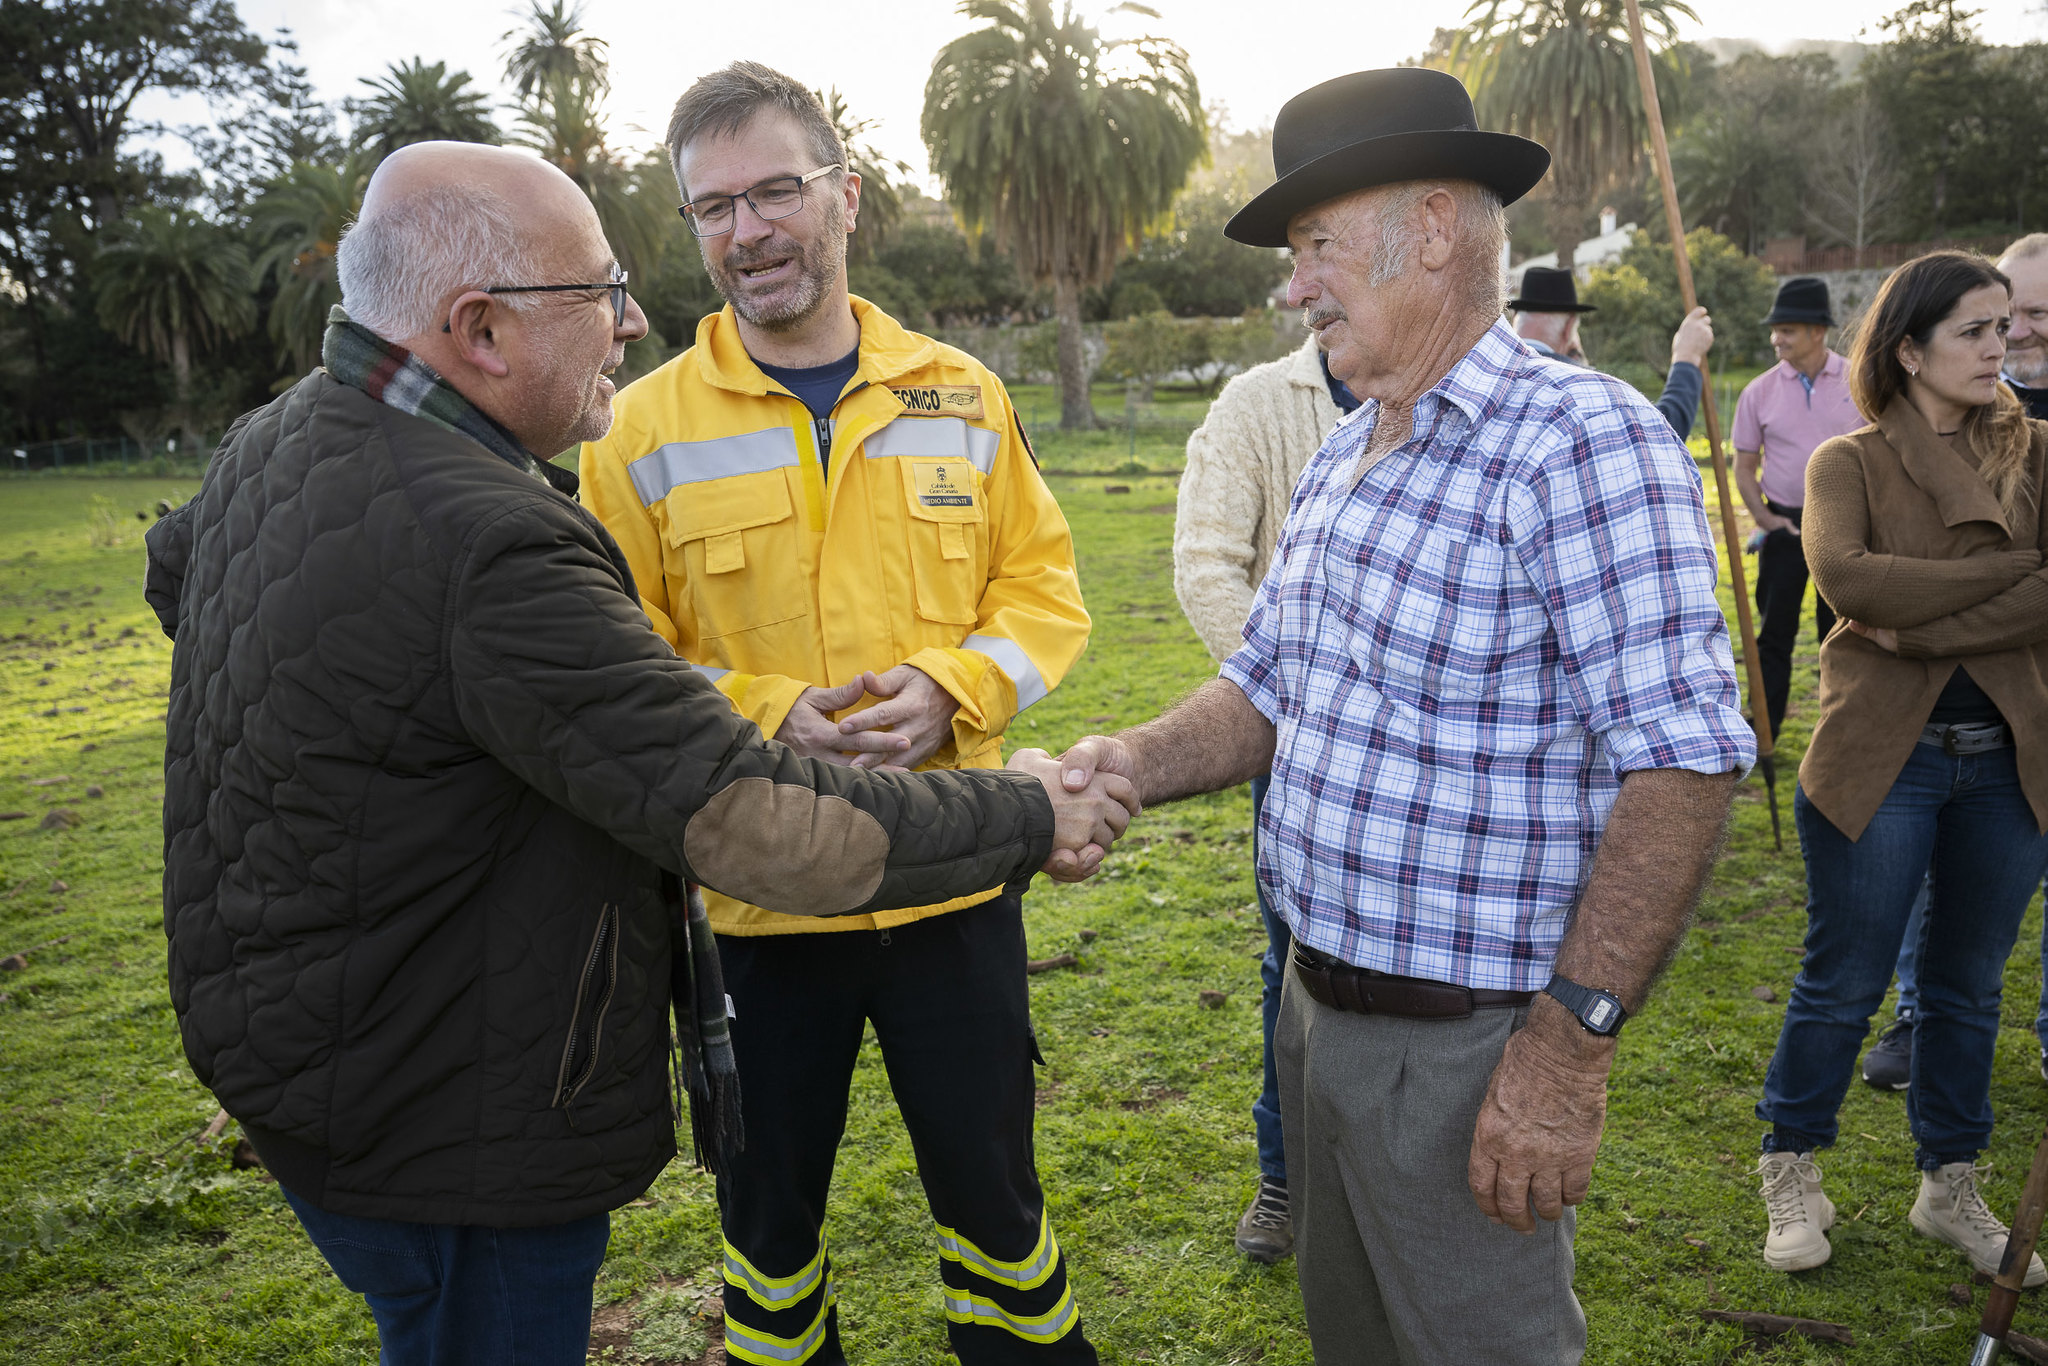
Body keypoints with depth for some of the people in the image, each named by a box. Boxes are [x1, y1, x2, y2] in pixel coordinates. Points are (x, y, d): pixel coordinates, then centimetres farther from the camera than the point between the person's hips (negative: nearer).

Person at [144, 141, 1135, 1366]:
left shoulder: (272, 438, 1)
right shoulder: (489, 544, -32)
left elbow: (175, 570, 24)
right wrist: (1024, 817, -20)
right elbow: (758, 829, -32)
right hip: (450, 1126, -9)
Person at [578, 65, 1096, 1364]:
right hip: (751, 895, -1)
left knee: (991, 1182, 18)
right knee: (769, 1203, 18)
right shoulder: (647, 428, -3)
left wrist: (952, 687, -14)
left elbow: (1044, 585, 5)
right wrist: (767, 717, -19)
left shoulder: (962, 396, 2)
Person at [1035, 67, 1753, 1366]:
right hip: (1318, 1007, 8)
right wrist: (1132, 762, -4)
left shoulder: (1581, 440, -18)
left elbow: (1683, 756, -23)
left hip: (1461, 1046, -8)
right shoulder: (1342, 462, 10)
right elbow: (1268, 686, 15)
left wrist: (1572, 1039, -25)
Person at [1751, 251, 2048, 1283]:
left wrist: (1924, 625, -18)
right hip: (1882, 758, -3)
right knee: (1841, 985, 6)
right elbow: (1849, 578, -22)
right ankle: (1791, 1173, 26)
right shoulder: (1848, 463, -1)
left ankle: (1950, 1189, 33)